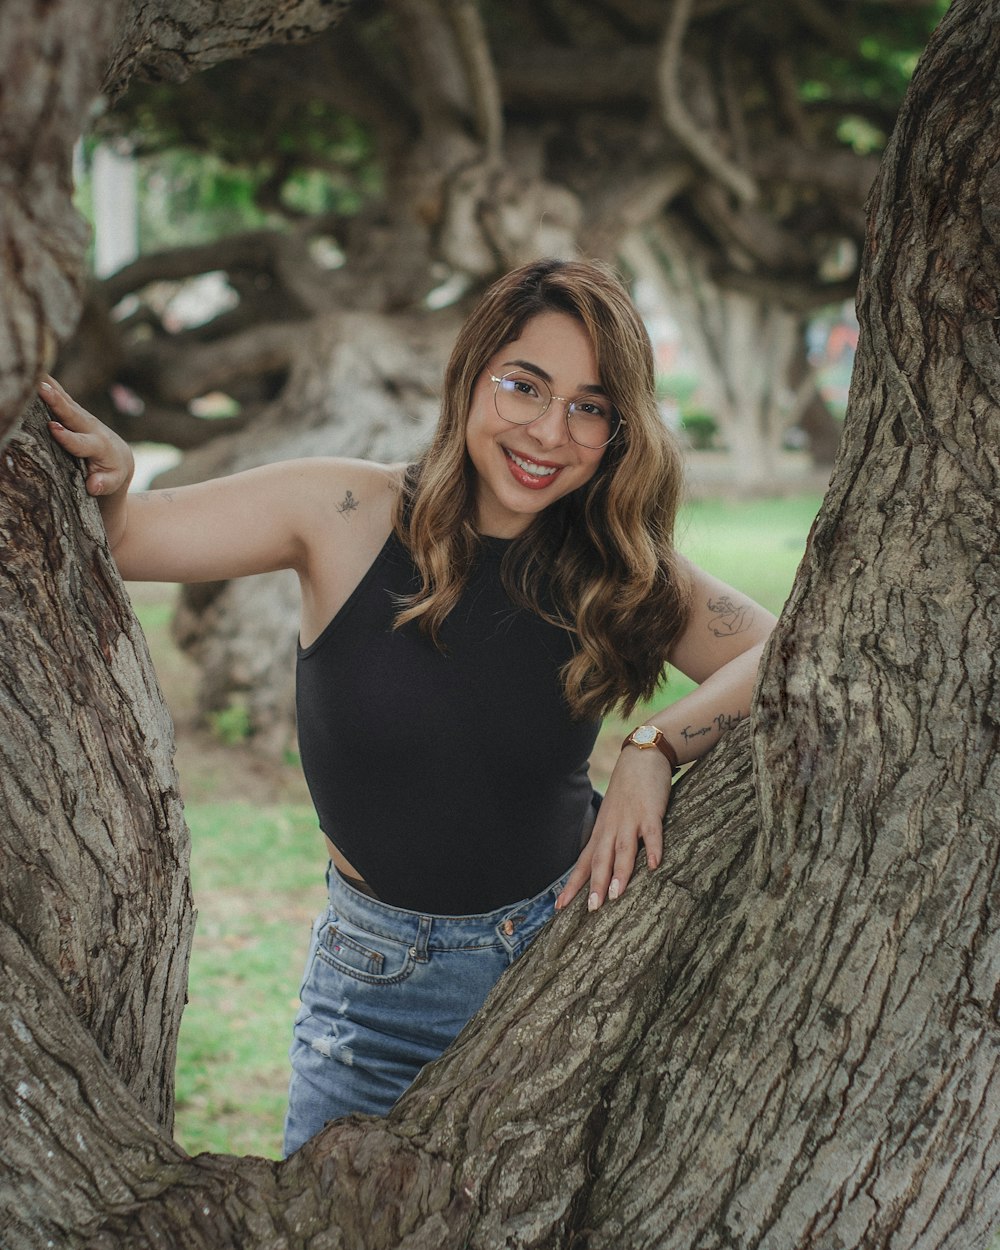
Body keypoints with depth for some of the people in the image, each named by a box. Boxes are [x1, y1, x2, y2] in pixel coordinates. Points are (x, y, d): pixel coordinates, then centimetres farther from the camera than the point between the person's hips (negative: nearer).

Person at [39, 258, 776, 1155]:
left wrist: (657, 747, -26)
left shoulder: (621, 571, -6)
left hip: (571, 943, 1)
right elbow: (115, 540, -10)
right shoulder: (346, 516, -13)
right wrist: (104, 480, -32)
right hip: (380, 976, -1)